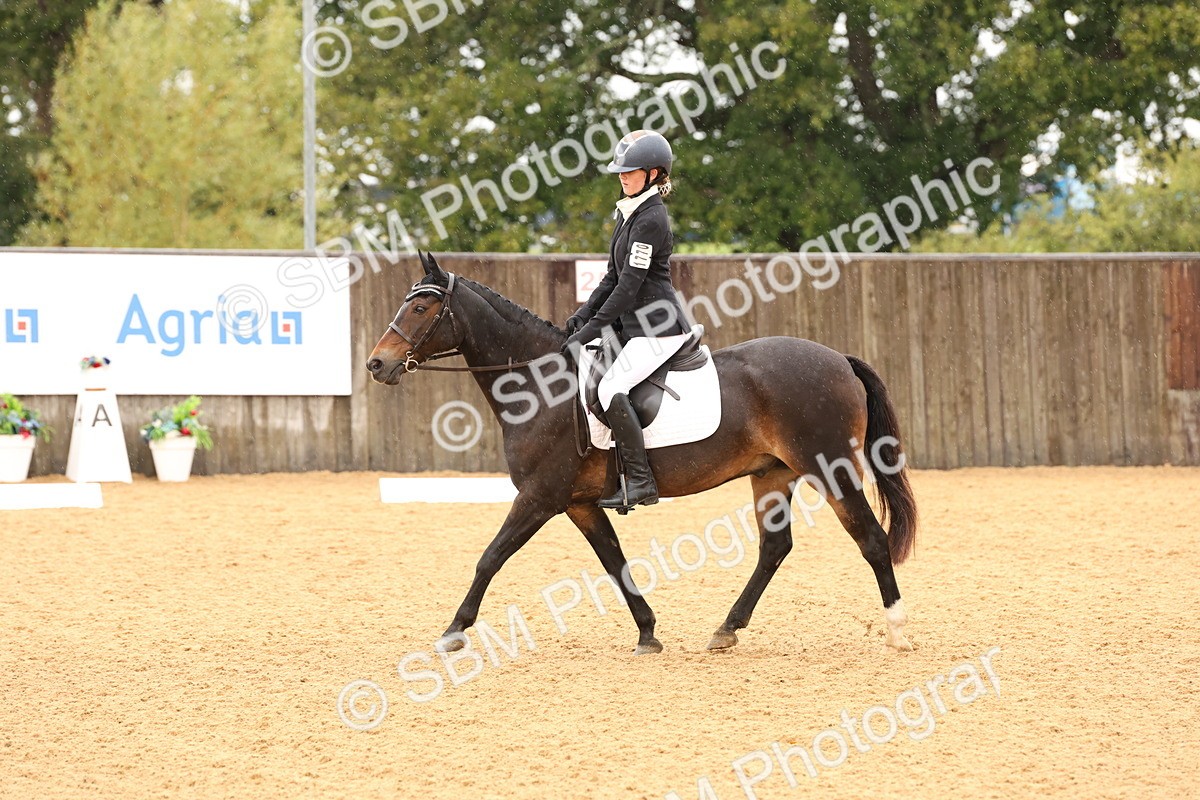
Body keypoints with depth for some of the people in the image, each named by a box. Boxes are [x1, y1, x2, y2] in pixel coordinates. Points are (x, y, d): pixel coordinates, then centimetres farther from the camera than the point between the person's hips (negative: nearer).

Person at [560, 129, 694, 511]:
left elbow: (630, 285, -20)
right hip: (636, 324, 11)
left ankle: (641, 482, -21)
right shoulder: (629, 213, 15)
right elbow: (614, 277, 18)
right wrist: (584, 314, 5)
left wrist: (592, 328, -18)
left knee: (611, 388, -25)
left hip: (658, 328, -11)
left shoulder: (650, 219, -17)